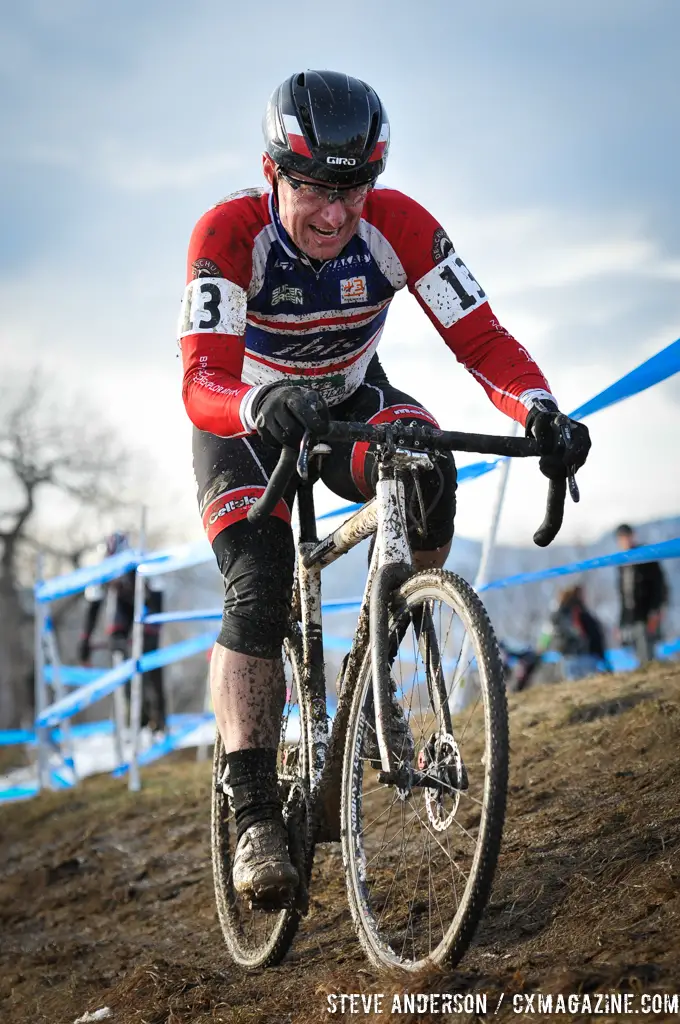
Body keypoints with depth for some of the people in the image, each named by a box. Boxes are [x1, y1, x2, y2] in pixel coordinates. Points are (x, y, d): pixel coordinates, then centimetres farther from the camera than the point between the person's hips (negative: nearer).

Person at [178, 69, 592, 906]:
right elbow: (202, 381, -43)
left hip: (351, 402, 2)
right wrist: (268, 405, -66)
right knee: (258, 593, -22)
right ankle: (254, 817, -14)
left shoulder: (400, 225, -26)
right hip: (247, 426, -2)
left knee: (427, 473, -31)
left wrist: (539, 410, -49)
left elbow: (481, 338, -29)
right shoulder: (229, 233, -32)